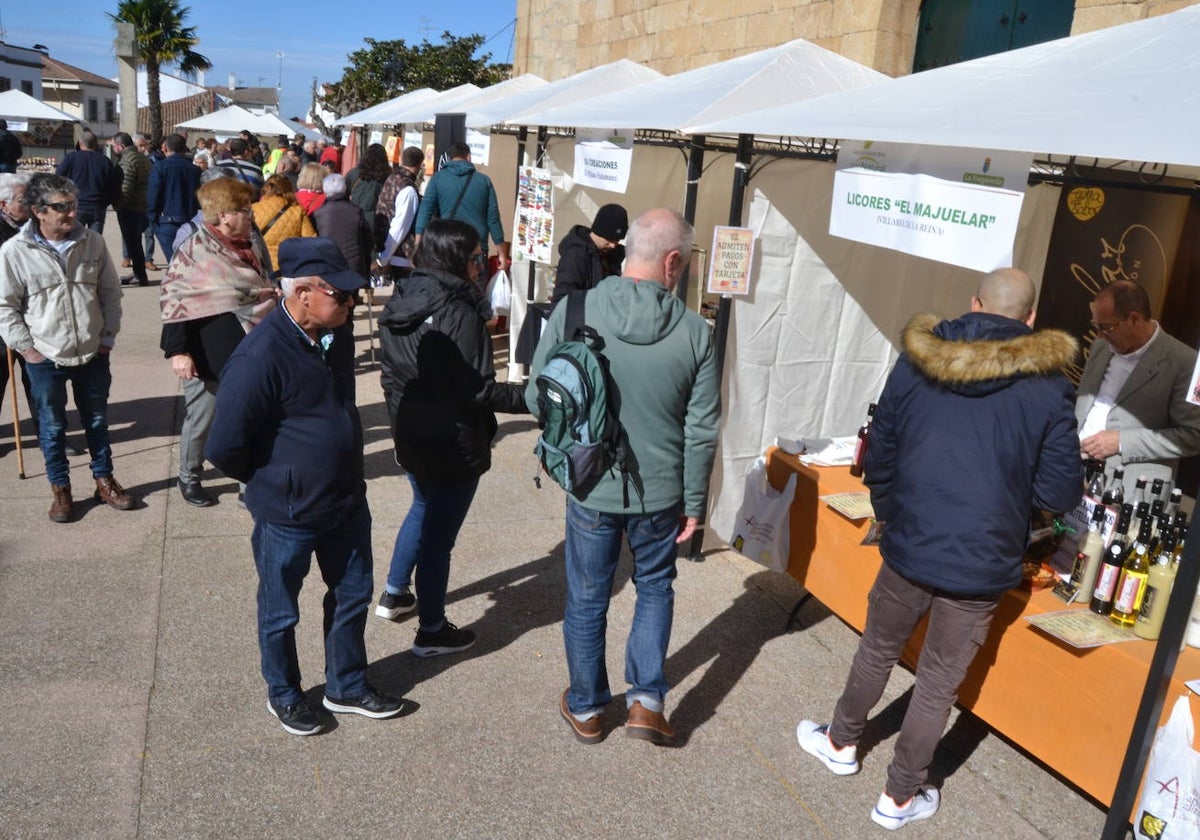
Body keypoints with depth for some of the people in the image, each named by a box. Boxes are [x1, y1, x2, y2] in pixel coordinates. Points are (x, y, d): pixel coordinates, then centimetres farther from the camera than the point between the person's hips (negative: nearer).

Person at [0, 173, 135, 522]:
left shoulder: (92, 242, -3)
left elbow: (111, 293, 5)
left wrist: (108, 337, 2)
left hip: (93, 355, 2)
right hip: (45, 359, -2)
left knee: (97, 421, 15)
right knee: (52, 427, 11)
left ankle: (104, 481, 31)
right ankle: (60, 489, 26)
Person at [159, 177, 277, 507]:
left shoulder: (255, 245, 8)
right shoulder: (193, 249, -11)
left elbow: (270, 292, 18)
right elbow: (172, 300, -12)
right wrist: (177, 350, -18)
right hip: (210, 355, -5)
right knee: (201, 419, 11)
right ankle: (189, 478, 32)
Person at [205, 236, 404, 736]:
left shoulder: (336, 333, -5)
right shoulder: (260, 357, -27)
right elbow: (224, 448, -22)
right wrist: (271, 482, -4)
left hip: (347, 502, 7)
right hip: (287, 513, -6)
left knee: (352, 595, 20)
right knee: (281, 612, 16)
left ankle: (346, 686, 41)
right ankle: (283, 695, 40)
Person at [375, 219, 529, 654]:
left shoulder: (399, 302, 2)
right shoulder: (460, 313, -23)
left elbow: (392, 373, 11)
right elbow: (479, 390, -23)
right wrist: (532, 397, -13)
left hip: (411, 435, 8)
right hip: (454, 443, -8)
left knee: (423, 510, 29)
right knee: (439, 533, 5)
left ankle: (394, 594, 43)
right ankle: (432, 632, 20)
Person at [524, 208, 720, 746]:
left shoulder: (574, 312, -15)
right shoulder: (694, 332, -13)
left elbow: (538, 398, -7)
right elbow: (702, 432, -8)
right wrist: (693, 503, 5)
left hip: (591, 490, 0)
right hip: (660, 493, 0)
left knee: (587, 600, 18)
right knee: (655, 589, 25)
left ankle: (585, 708, 35)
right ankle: (646, 700, 23)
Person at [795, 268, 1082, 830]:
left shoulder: (915, 363, -4)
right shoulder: (1048, 386, -9)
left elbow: (878, 460, 1)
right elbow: (1060, 493, -7)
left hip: (908, 547, 2)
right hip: (983, 564, -1)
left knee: (878, 651, 23)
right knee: (938, 683, 13)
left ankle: (840, 742, 44)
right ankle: (900, 798, 28)